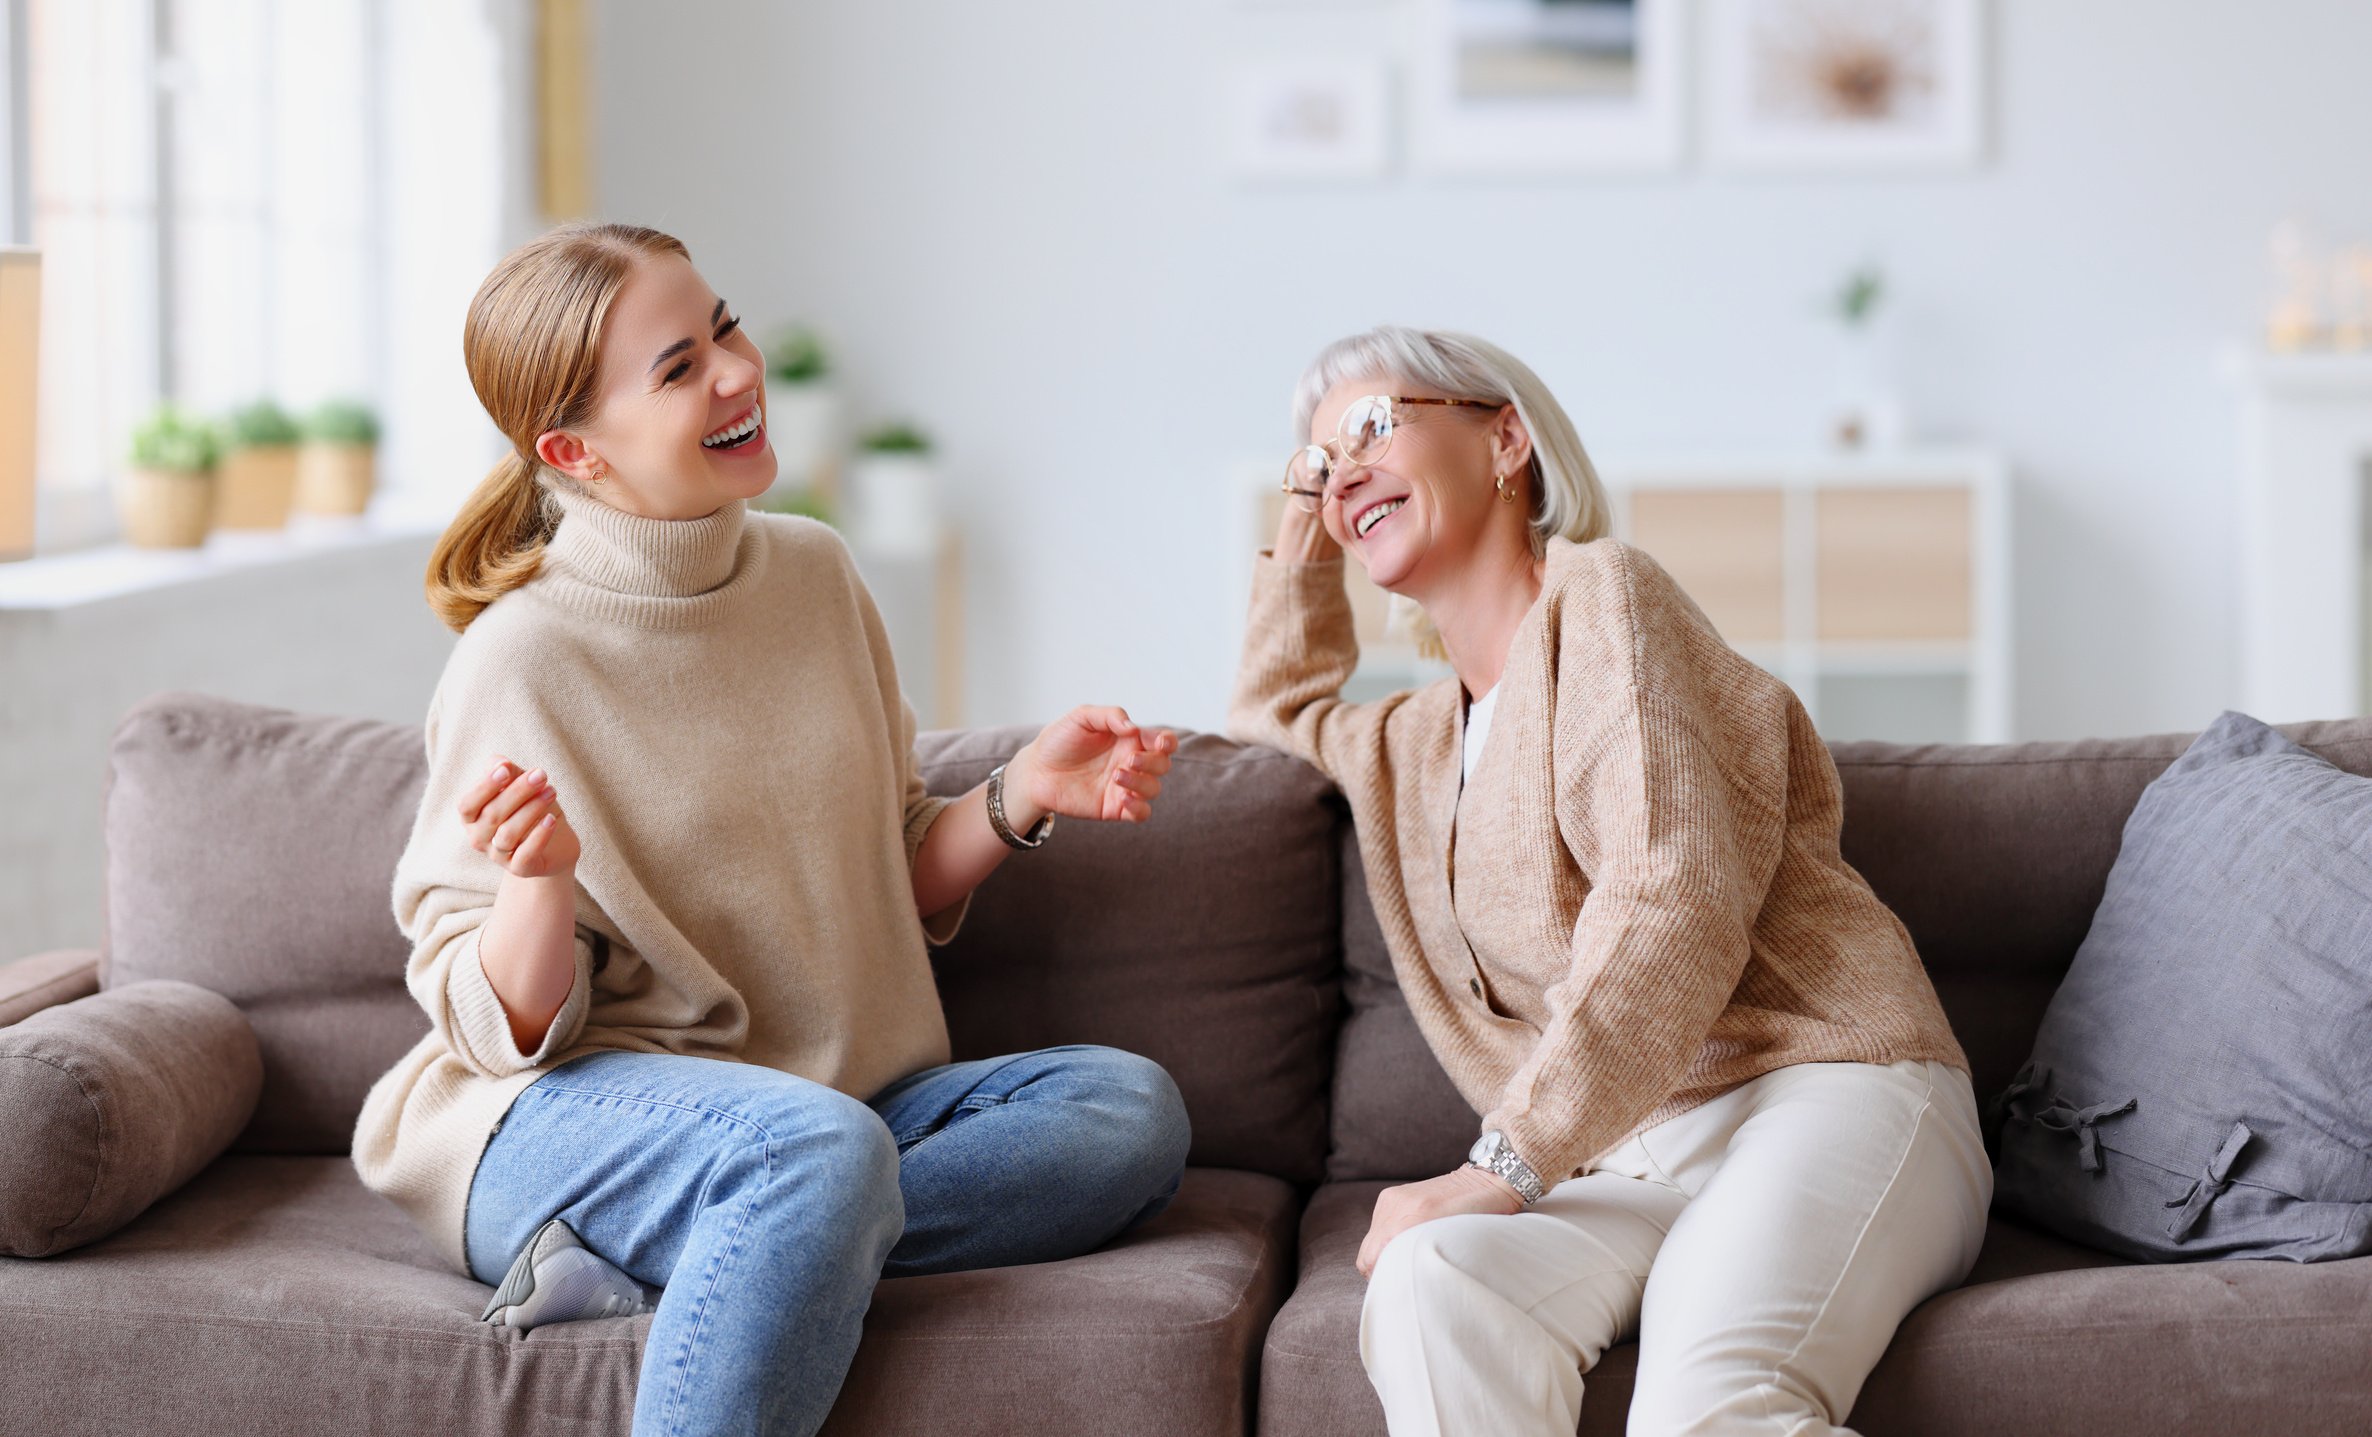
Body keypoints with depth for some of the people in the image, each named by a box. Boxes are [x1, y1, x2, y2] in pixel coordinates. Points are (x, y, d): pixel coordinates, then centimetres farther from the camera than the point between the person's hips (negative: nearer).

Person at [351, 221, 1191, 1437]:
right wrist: (540, 880, -29)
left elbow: (899, 886, 17)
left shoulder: (813, 574, 5)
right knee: (823, 1149, -37)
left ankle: (654, 1263, -22)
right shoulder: (519, 662, -12)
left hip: (844, 1095, 7)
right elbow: (504, 1028, -9)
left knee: (1132, 1108, -16)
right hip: (567, 1110, -7)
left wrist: (1020, 798, -1)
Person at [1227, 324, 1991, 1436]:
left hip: (1822, 1086, -6)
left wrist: (1499, 1165, -17)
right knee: (1433, 1286, -31)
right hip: (1633, 1159, 6)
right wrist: (1302, 546, 35)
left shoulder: (1599, 595, 2)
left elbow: (1674, 907, -11)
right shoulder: (1418, 745, 28)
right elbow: (1278, 714, 53)